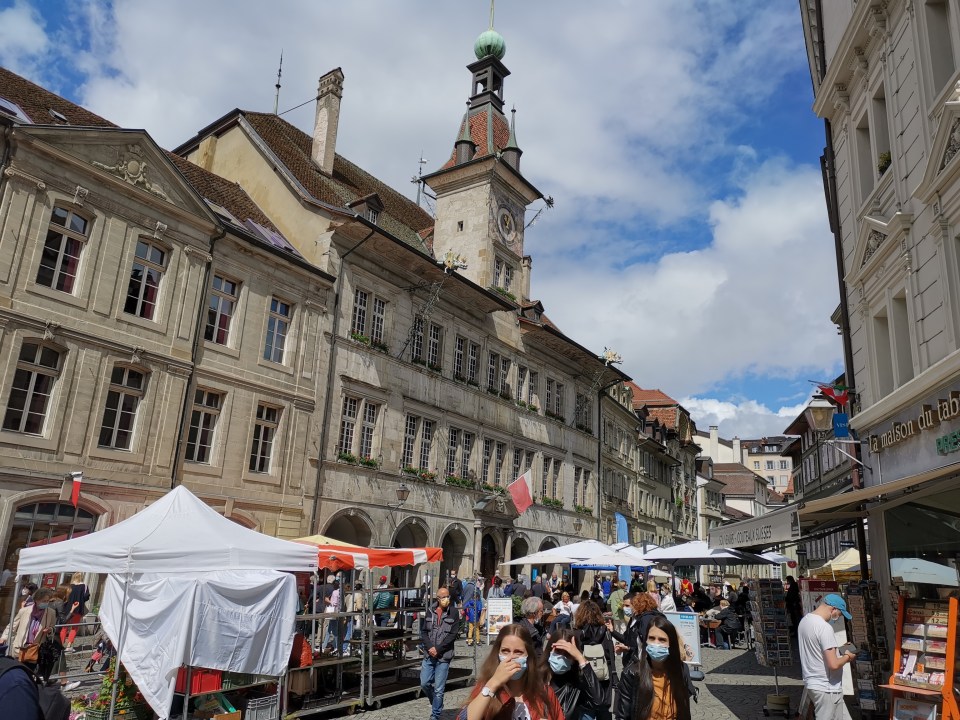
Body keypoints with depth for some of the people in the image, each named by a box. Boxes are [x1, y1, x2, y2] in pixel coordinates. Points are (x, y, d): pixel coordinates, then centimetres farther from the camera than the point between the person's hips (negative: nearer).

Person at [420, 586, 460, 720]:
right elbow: (423, 631, 5)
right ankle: (435, 703, 33)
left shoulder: (454, 612, -3)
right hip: (429, 654, 3)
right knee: (424, 683, 7)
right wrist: (430, 647, -10)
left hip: (444, 656, -3)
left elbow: (453, 634, -7)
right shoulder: (430, 612, 5)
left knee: (438, 689, -1)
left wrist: (438, 649, -11)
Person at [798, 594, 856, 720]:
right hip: (826, 688, -9)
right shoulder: (825, 627, -23)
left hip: (813, 683, 9)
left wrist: (839, 650, 15)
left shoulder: (805, 621, 7)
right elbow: (833, 664, -24)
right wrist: (847, 657, -5)